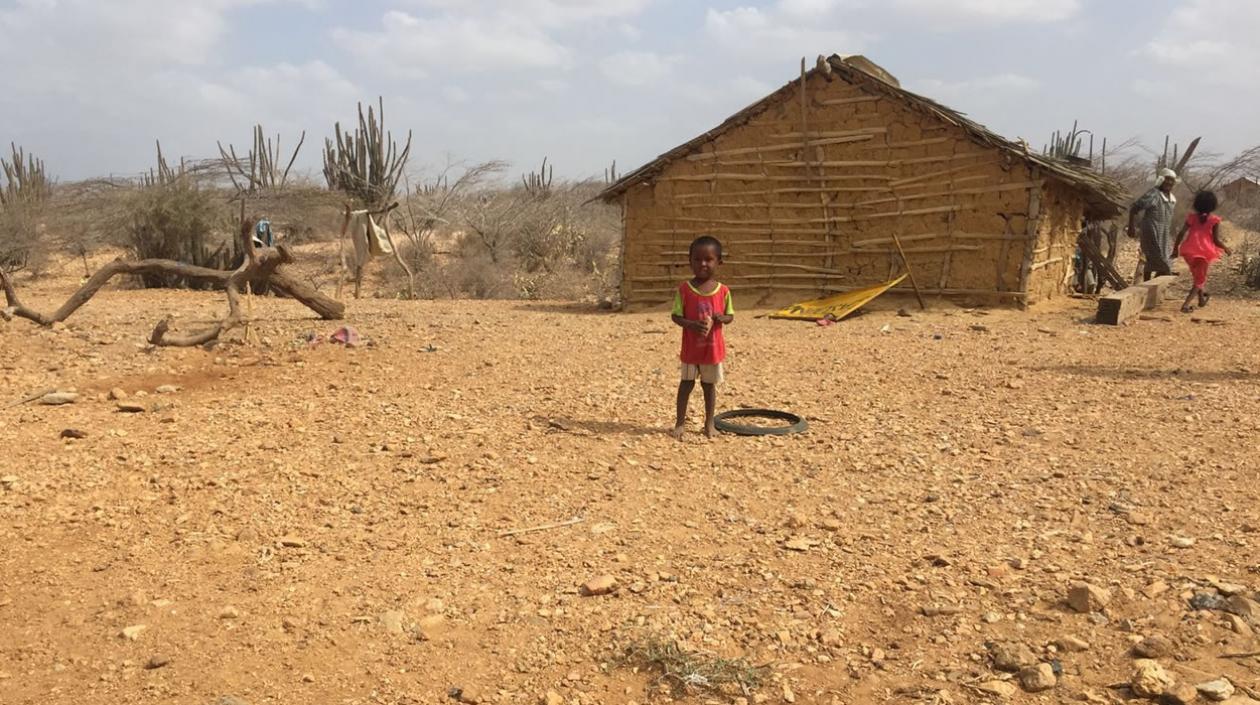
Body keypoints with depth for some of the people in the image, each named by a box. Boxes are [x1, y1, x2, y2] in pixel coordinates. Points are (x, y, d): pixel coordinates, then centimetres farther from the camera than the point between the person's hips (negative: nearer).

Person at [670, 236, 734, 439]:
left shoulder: (723, 291, -5)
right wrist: (692, 325, -26)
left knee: (709, 384, 13)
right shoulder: (684, 289, -9)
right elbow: (676, 316, -9)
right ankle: (679, 423, 19)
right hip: (691, 347, -1)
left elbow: (730, 316, 3)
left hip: (713, 347, 1)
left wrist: (721, 318, -20)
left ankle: (709, 423, 25)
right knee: (686, 383, 9)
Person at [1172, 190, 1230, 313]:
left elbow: (1181, 233, -5)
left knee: (1197, 275, 27)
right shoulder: (1214, 220, -5)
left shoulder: (1192, 217, 2)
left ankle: (1202, 298, 43)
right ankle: (1186, 304, -7)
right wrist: (1225, 248, 10)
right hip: (1205, 252, -3)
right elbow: (1216, 240, -7)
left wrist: (1176, 247, 6)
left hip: (1189, 251, 3)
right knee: (1200, 279, 9)